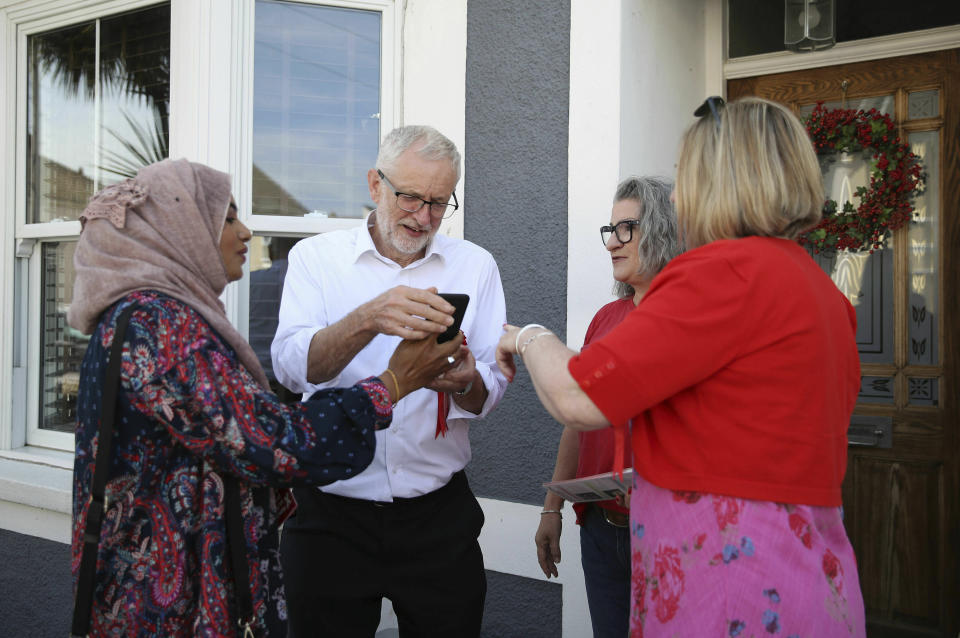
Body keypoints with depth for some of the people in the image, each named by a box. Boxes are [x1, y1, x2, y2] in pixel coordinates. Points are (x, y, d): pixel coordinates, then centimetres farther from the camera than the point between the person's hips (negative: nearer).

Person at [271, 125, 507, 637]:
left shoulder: (474, 265, 3)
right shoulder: (315, 257, -1)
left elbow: (490, 391, -3)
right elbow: (292, 367, -16)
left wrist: (464, 383, -26)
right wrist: (368, 320, -34)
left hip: (439, 518, 1)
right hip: (332, 514, -1)